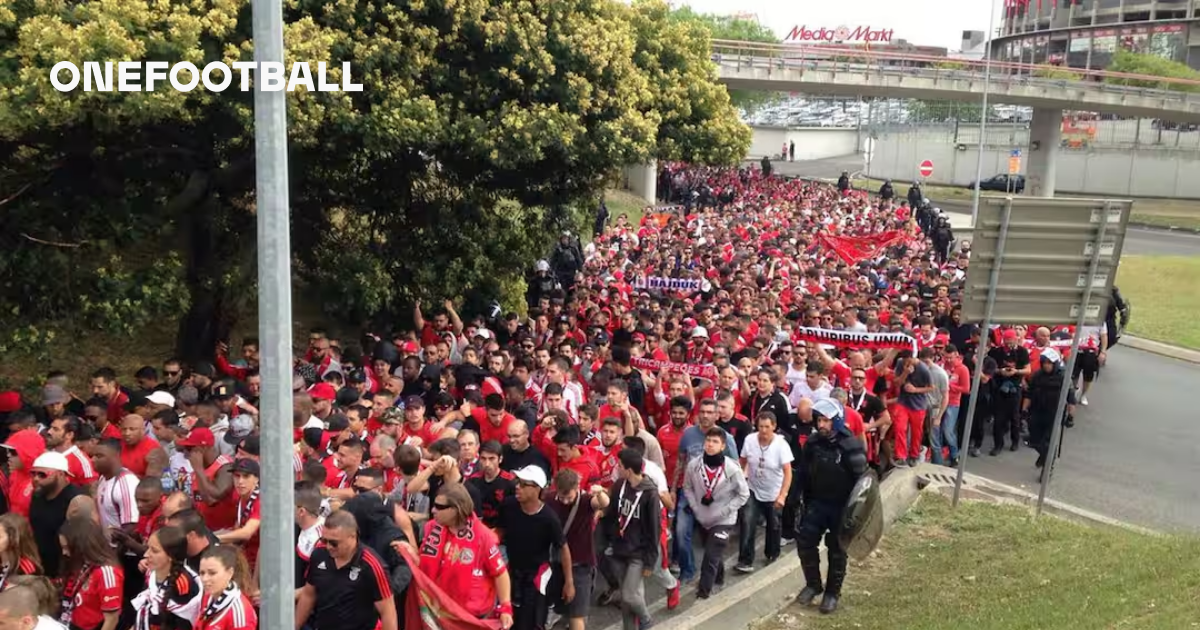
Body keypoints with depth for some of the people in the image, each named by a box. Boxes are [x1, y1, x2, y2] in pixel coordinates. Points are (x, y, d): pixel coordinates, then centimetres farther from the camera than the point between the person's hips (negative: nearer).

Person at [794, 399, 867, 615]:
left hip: (841, 507, -5)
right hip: (817, 503, 5)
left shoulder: (851, 446, -19)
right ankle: (813, 584, 19)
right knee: (805, 541, 0)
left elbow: (861, 479, -14)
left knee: (837, 550, 6)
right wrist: (807, 503, 12)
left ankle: (832, 593, 21)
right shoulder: (812, 444, -2)